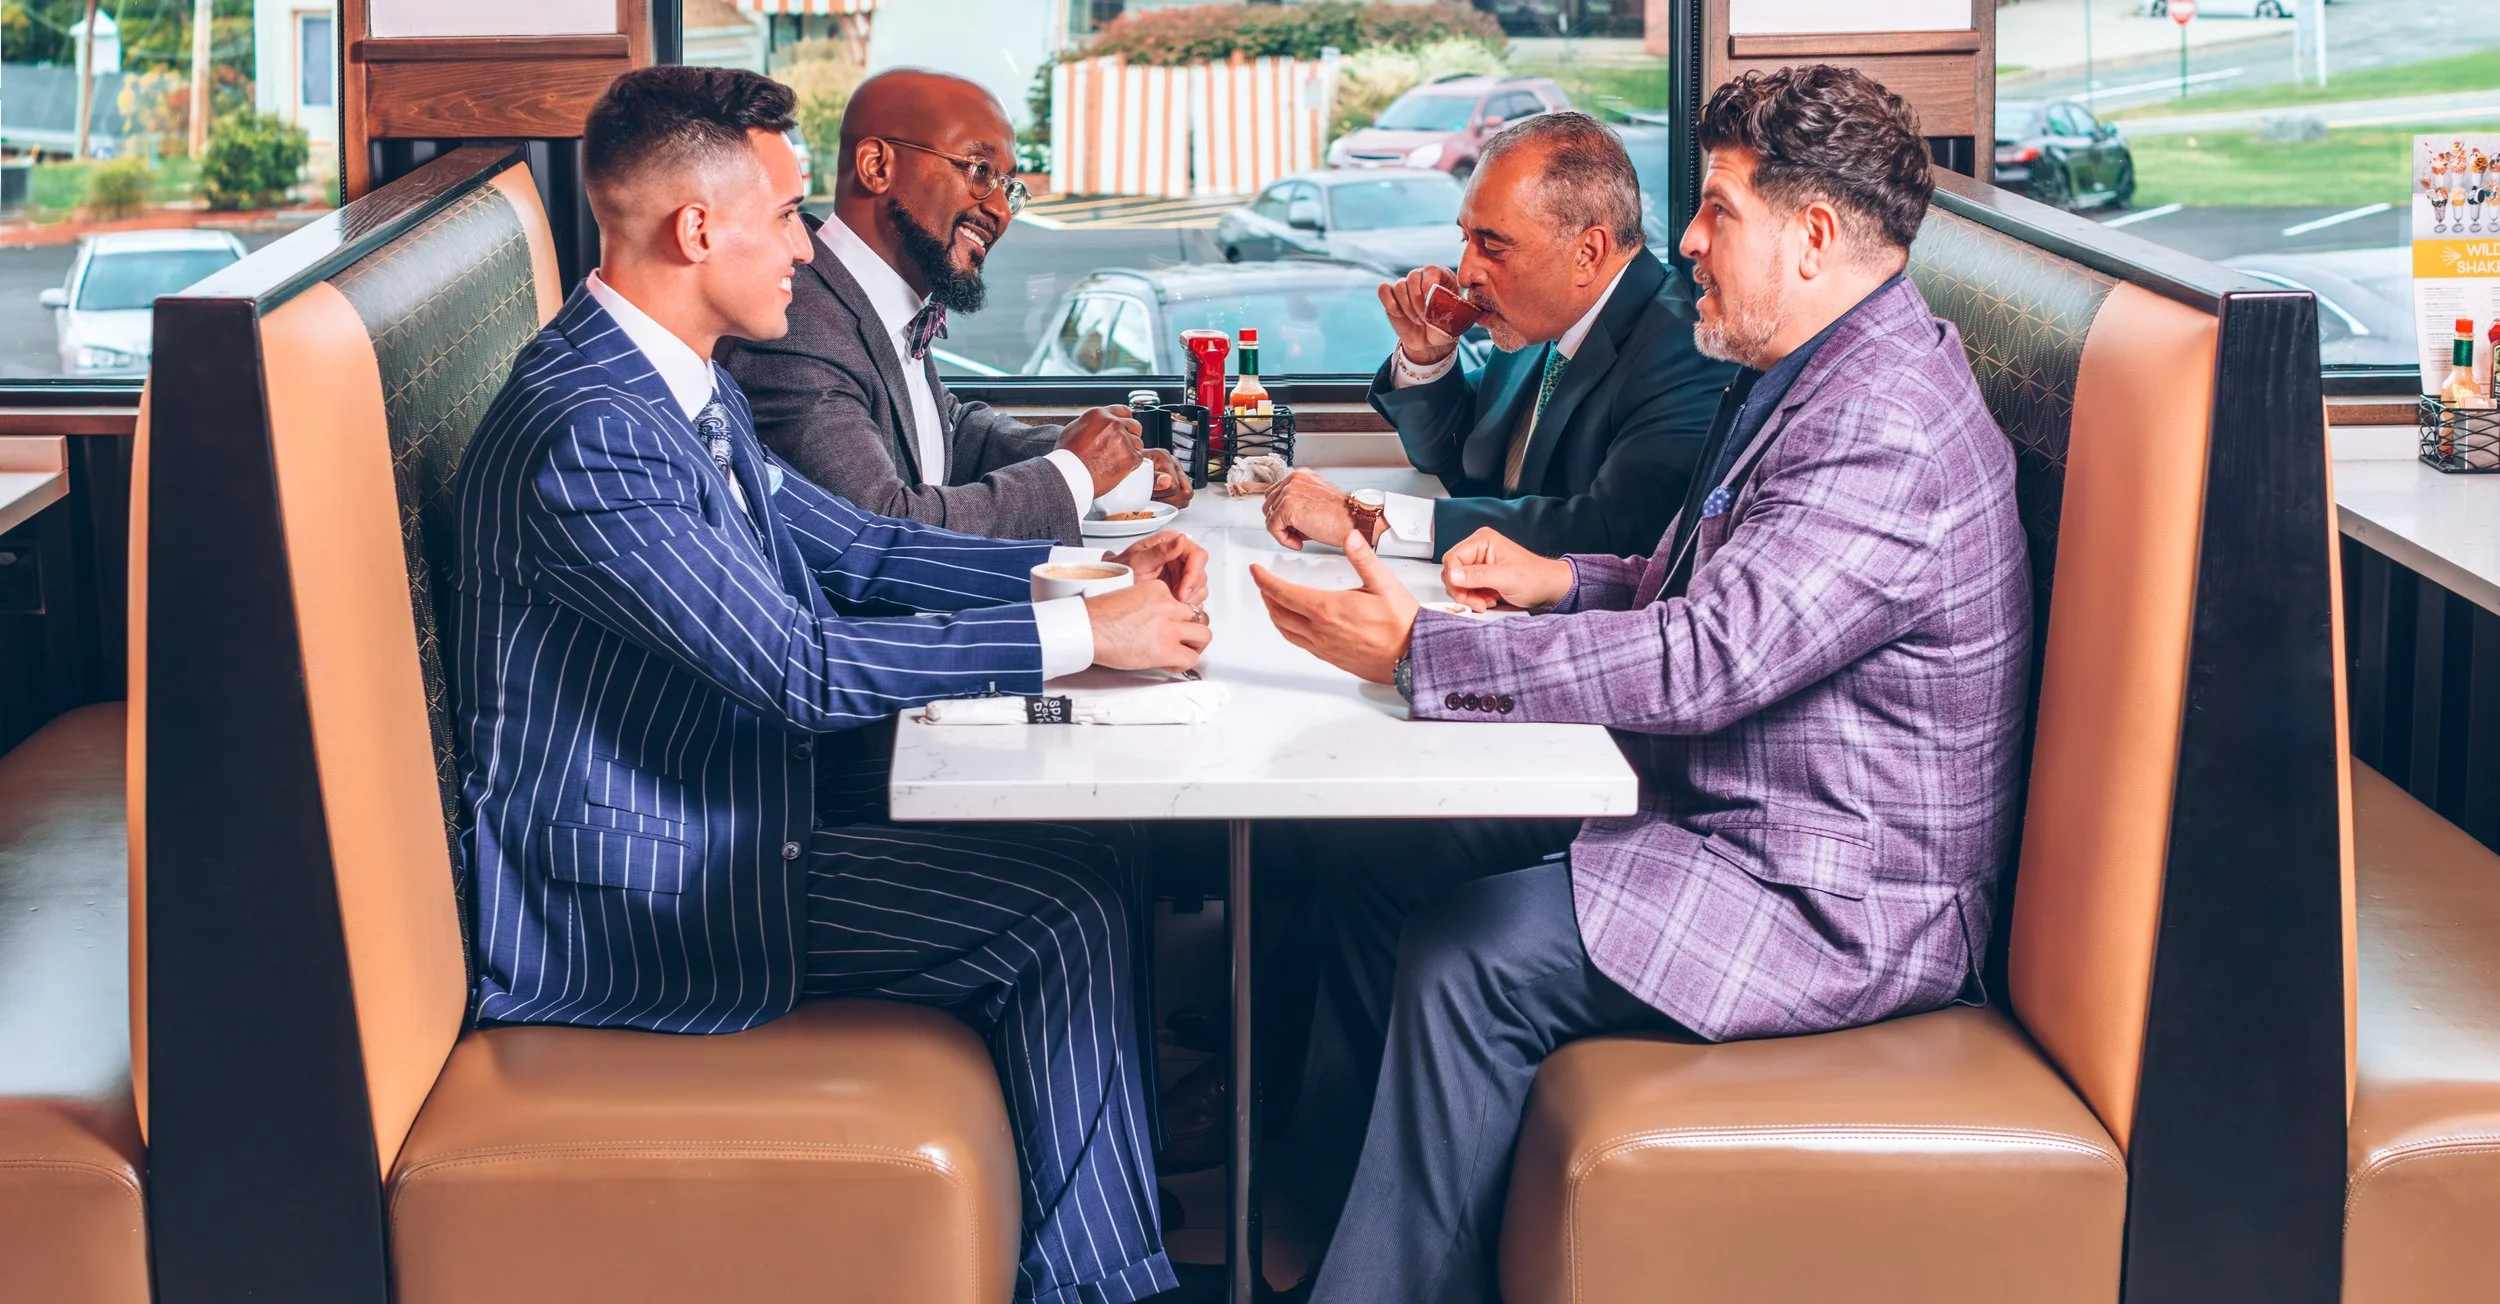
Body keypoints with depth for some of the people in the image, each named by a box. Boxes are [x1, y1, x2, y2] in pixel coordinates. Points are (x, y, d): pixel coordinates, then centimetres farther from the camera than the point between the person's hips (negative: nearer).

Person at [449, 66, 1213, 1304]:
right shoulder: (588, 433, -25)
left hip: (717, 791, 10)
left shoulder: (683, 387, 8)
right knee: (1065, 907, -14)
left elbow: (849, 549, 16)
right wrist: (1077, 634, -24)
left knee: (1082, 849, 5)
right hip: (626, 885, -10)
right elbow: (798, 664, -28)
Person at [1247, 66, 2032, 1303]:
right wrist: (1561, 580, 8)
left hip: (1837, 902, -11)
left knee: (1468, 956, -23)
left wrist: (1419, 653, -28)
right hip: (1716, 819, 11)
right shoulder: (1801, 376, 11)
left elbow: (1703, 662, -31)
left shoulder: (1888, 435, -24)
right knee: (1383, 874, 5)